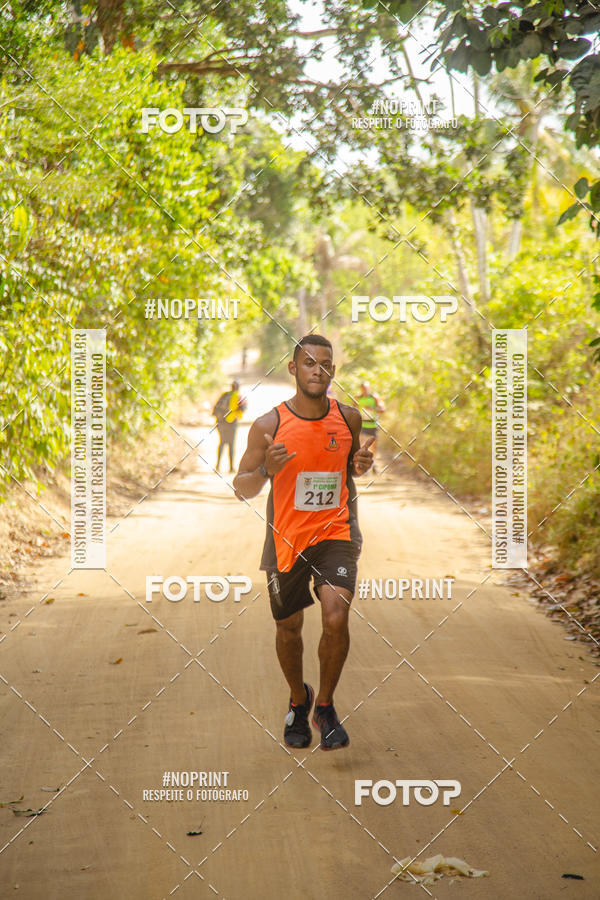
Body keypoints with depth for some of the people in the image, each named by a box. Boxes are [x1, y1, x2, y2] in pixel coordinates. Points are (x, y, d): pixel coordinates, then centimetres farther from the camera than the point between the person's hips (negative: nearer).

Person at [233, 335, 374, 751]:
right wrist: (267, 470, -24)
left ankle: (325, 706, 5)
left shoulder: (349, 418, 0)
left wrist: (361, 465, -3)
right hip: (286, 539, 0)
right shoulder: (269, 425, -9)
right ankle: (299, 699, 41)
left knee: (336, 619, -18)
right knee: (289, 627, 13)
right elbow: (241, 489, -4)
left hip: (335, 533, 0)